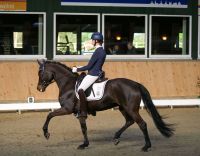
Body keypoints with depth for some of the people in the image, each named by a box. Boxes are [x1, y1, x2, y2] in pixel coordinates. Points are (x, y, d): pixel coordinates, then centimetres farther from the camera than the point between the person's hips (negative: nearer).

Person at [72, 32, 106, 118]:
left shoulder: (97, 52, -18)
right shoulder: (102, 51, 13)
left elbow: (89, 66, -18)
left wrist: (77, 69, -8)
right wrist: (80, 68, 20)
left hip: (93, 74, -11)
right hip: (97, 73, 11)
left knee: (80, 90, -23)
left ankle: (83, 112, -25)